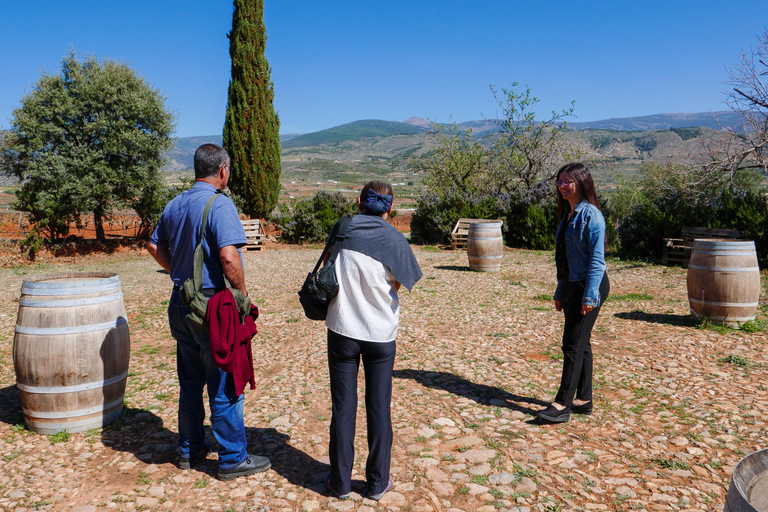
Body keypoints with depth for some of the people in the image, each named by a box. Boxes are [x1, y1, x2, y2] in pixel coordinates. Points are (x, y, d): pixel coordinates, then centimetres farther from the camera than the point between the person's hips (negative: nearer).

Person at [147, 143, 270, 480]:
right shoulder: (219, 204, -17)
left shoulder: (175, 205, 8)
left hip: (182, 303, 8)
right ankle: (232, 459, 16)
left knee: (190, 383, 19)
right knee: (225, 387, 4)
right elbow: (228, 256, -27)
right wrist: (242, 293, -14)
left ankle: (189, 449, 32)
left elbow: (155, 246, 17)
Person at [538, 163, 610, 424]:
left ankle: (562, 404, -4)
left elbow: (597, 259, -17)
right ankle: (583, 400, 22)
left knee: (573, 343, -8)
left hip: (588, 285, -9)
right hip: (571, 285, 9)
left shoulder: (591, 215, -13)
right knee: (580, 343, 13)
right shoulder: (568, 214, 14)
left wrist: (590, 295, -21)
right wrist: (560, 292, 18)